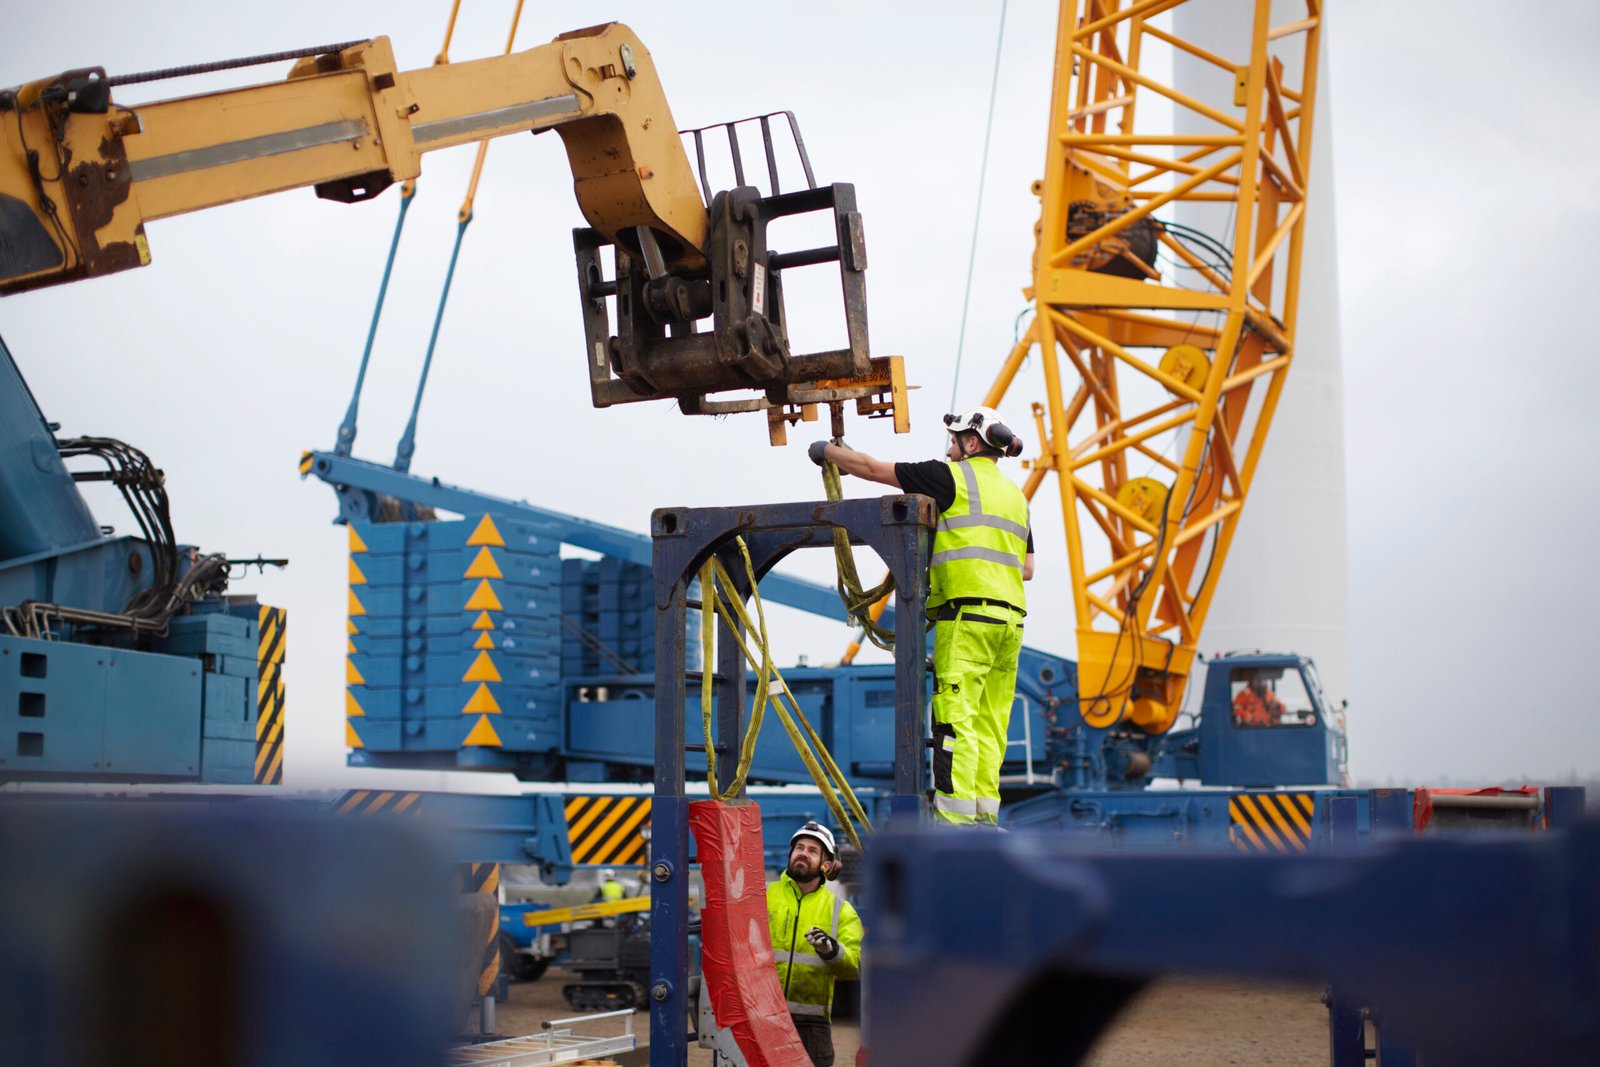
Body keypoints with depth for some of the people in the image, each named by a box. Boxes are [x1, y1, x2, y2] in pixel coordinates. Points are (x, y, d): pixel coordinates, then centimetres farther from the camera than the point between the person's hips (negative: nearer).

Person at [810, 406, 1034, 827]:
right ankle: (985, 816, 6)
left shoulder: (953, 476, 1)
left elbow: (871, 468, 5)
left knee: (955, 721, -11)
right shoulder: (1014, 494, 23)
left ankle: (955, 818, -16)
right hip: (1010, 618, 8)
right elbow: (1026, 568, 23)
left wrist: (827, 451, 20)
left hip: (967, 615, -8)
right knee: (989, 723, 8)